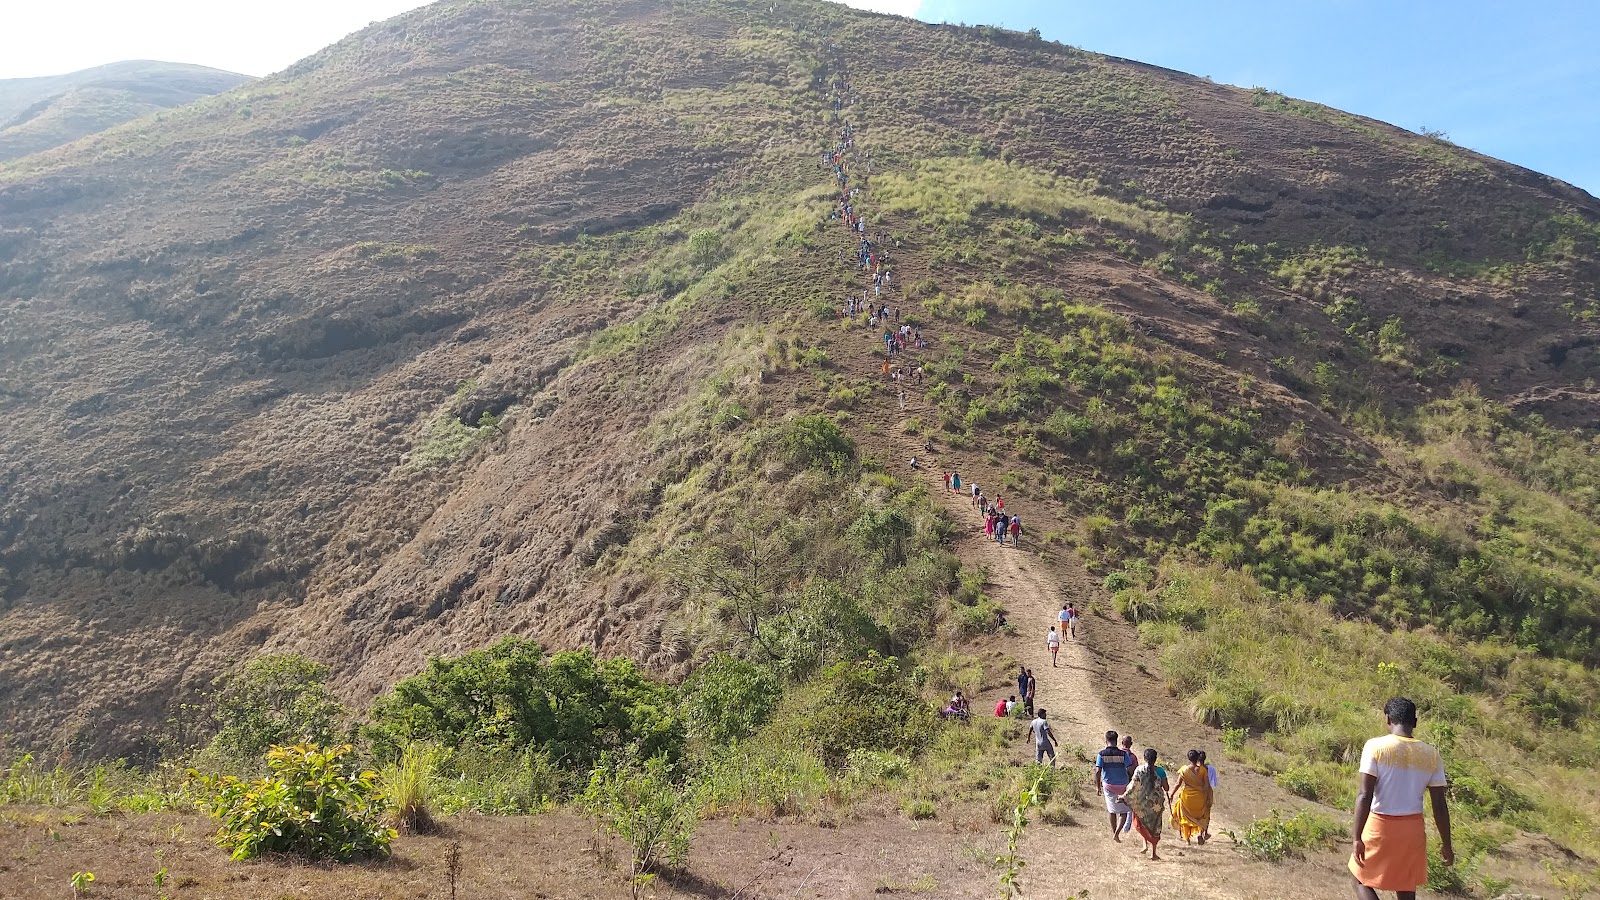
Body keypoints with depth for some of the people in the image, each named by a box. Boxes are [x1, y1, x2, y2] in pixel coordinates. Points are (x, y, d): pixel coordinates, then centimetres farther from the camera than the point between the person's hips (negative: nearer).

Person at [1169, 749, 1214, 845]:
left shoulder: (1184, 770, -9)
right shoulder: (1202, 770, -9)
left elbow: (1178, 784, -7)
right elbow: (1207, 785, -8)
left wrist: (1171, 795, 4)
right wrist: (1208, 798, 1)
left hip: (1187, 796, 0)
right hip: (1199, 797, 0)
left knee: (1186, 817, 16)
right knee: (1201, 816, 20)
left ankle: (1186, 838, 19)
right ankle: (1200, 833, -2)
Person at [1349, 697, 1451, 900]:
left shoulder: (1376, 746, -12)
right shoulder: (1431, 755, -1)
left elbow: (1365, 795, -18)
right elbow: (1439, 806, 2)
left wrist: (1357, 838, -15)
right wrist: (1446, 844, 14)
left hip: (1380, 826, -3)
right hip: (1413, 829, 4)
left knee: (1360, 877, 15)